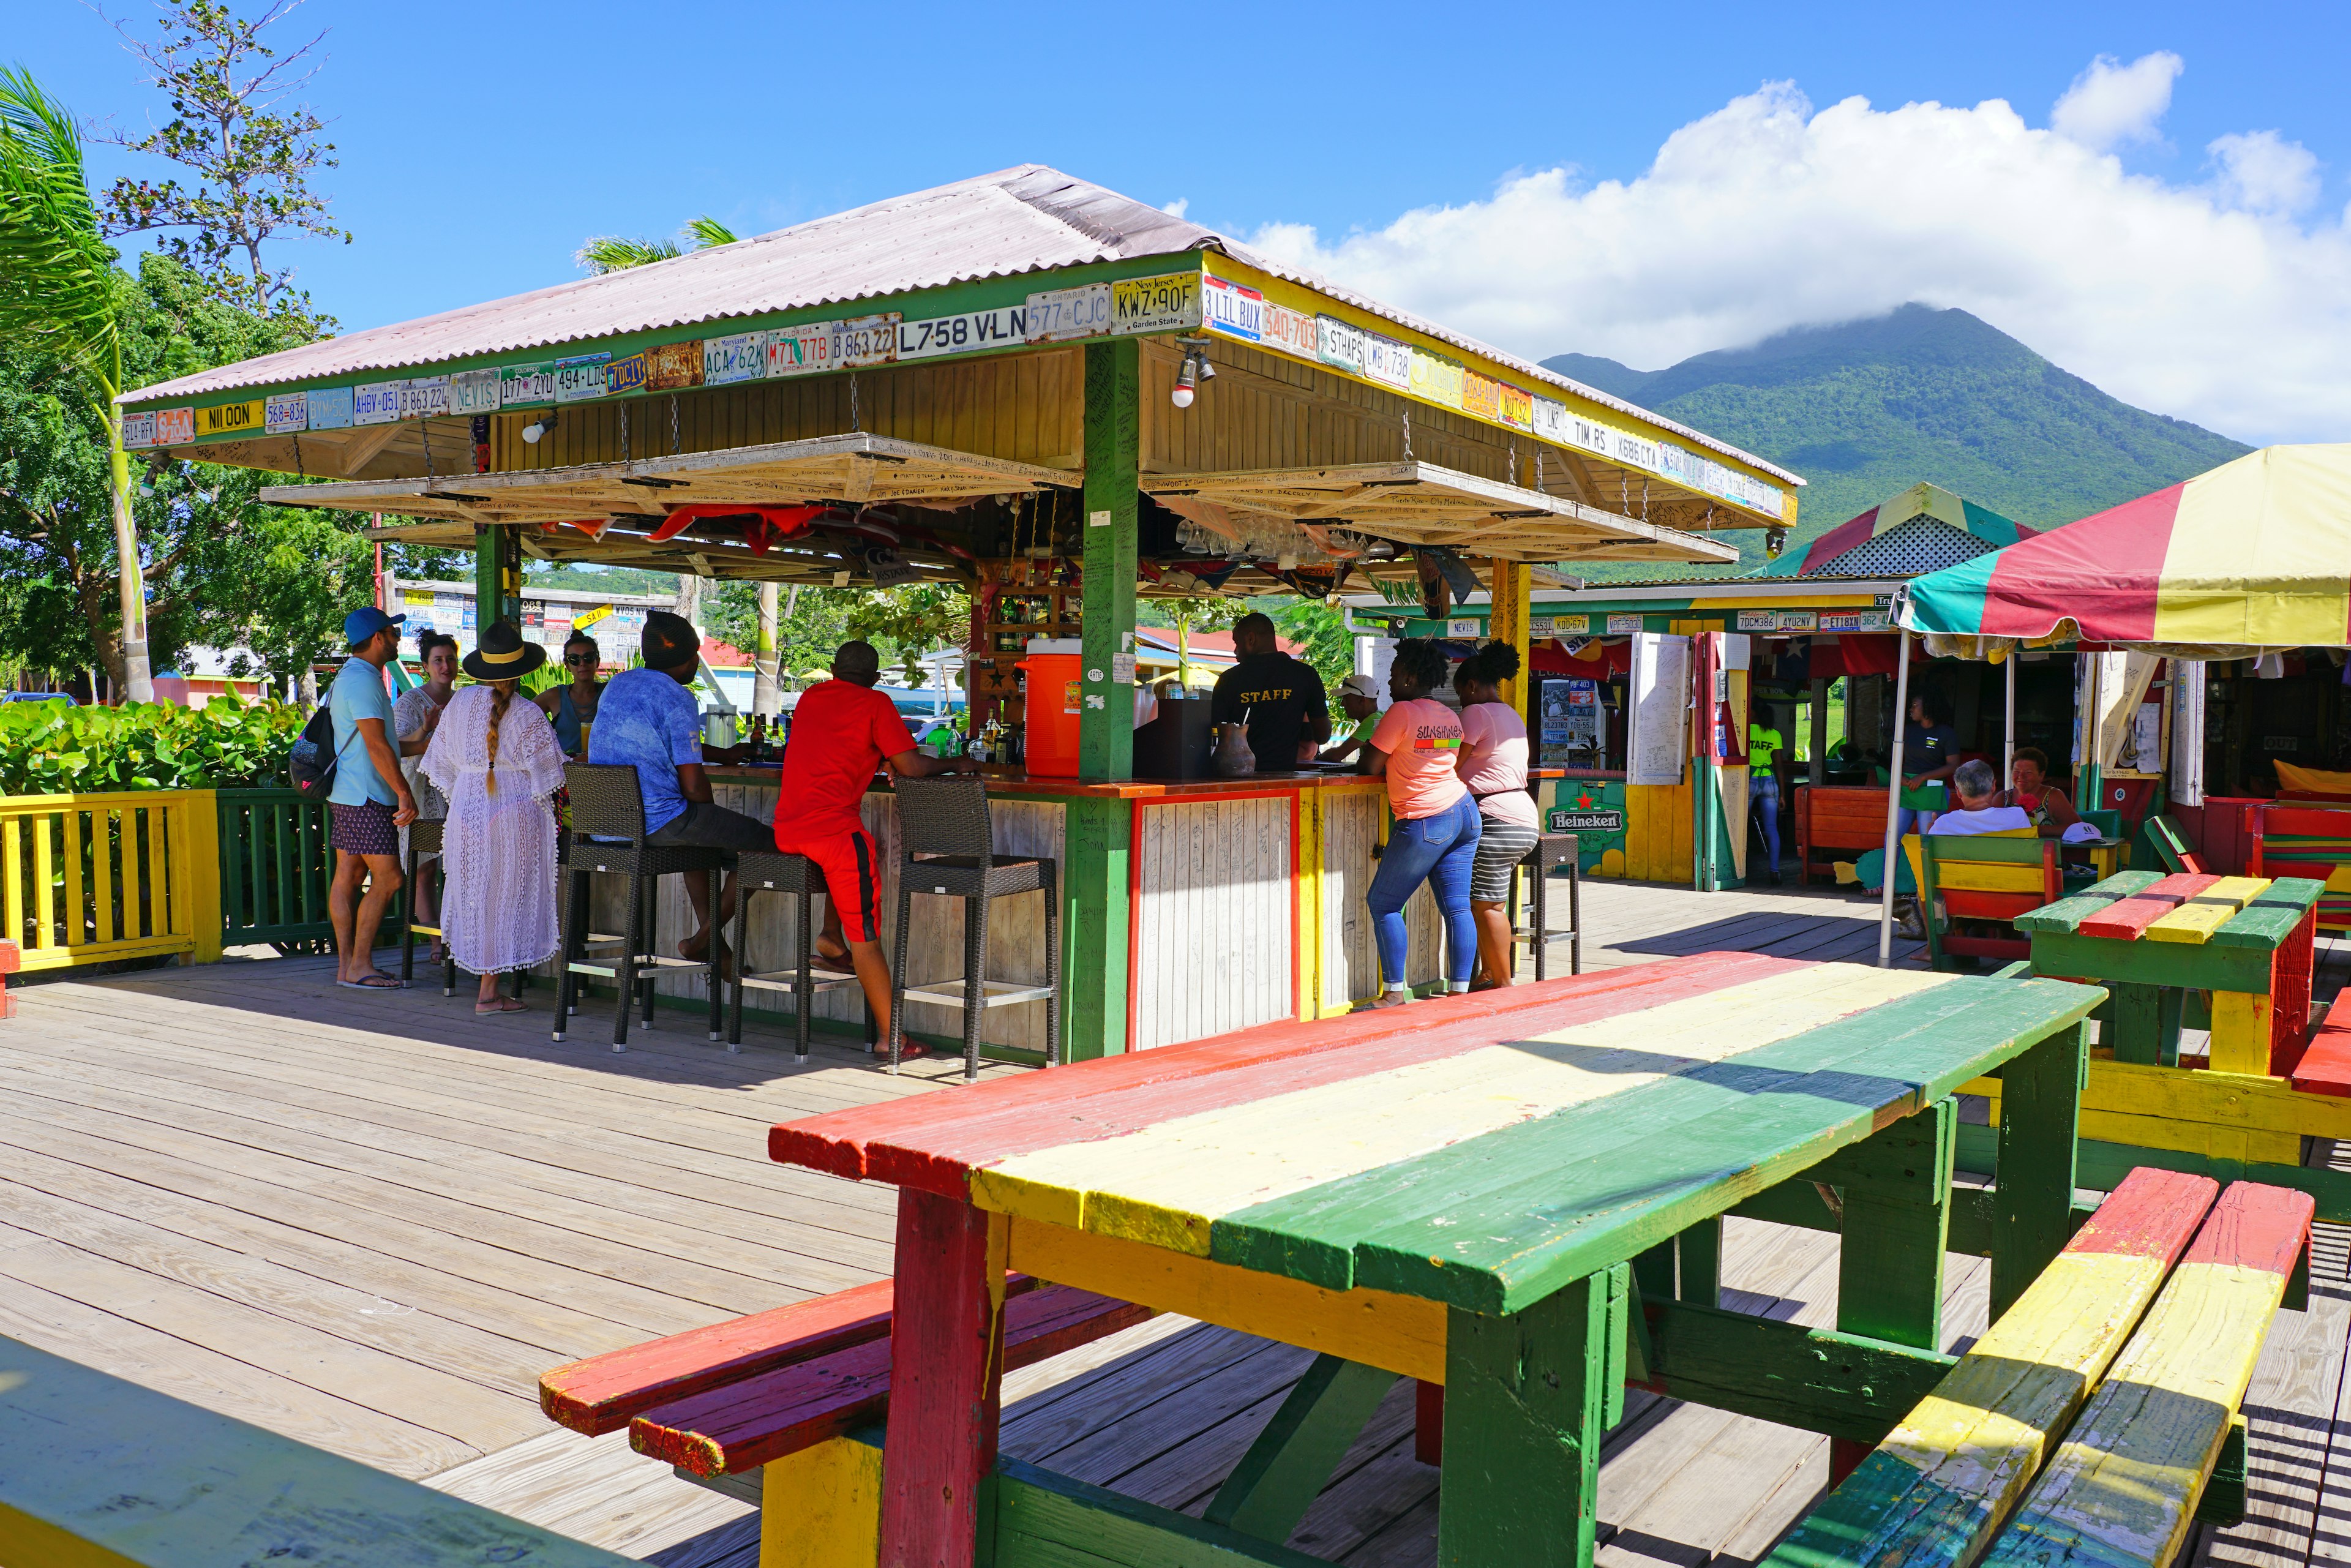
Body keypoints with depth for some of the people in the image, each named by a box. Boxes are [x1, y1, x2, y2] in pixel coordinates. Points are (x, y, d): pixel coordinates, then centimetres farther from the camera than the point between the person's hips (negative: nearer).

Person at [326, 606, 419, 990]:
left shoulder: (348, 676, 18)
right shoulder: (363, 680, -15)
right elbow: (376, 746, -20)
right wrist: (404, 793, -19)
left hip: (346, 795, 11)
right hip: (366, 798, -11)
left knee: (349, 876, 9)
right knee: (387, 878, -8)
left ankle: (346, 965, 11)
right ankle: (359, 966, -5)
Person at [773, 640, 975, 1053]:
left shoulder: (810, 697, 19)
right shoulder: (874, 703, 1)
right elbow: (911, 767, -4)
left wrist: (874, 761, 34)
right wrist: (954, 763, 12)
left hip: (786, 830, 6)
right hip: (833, 828, -6)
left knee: (855, 856, 36)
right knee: (865, 936, -3)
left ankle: (831, 941, 25)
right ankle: (890, 1036, -3)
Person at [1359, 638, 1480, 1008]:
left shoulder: (1402, 712, -12)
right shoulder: (1451, 716, 11)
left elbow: (1371, 765, -8)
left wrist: (1368, 746, 13)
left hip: (1424, 822, -8)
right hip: (1465, 814, 8)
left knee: (1383, 904, 3)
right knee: (1456, 907, 6)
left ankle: (1395, 994, 3)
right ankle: (1459, 992, 7)